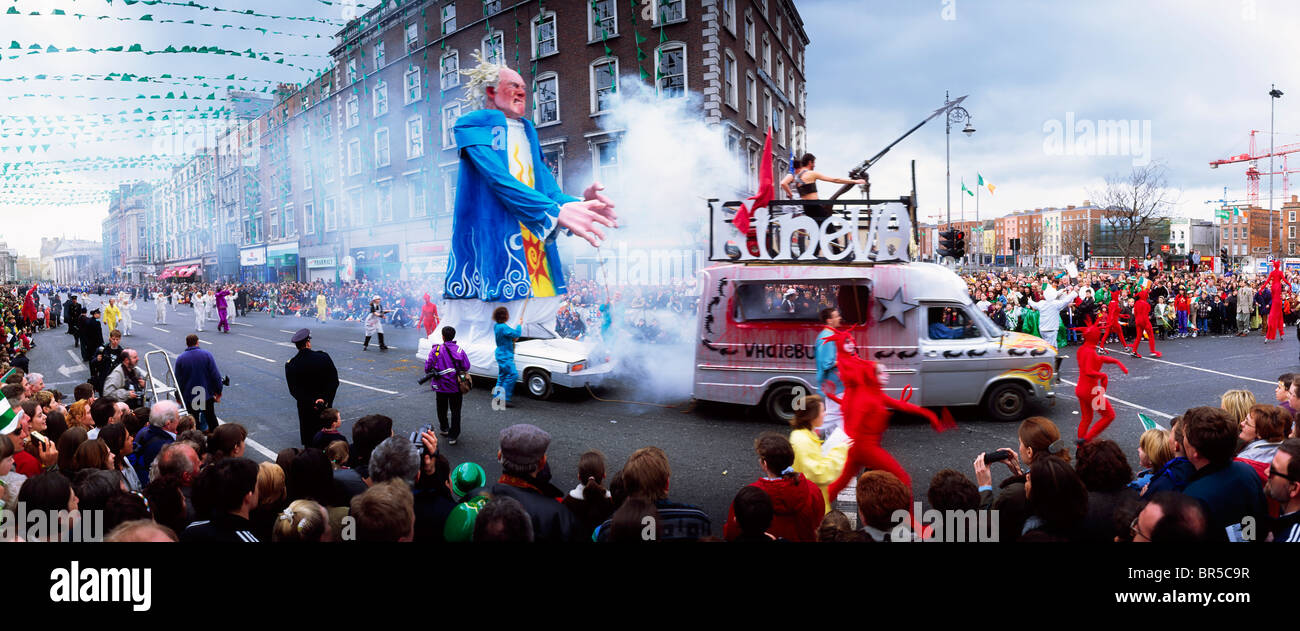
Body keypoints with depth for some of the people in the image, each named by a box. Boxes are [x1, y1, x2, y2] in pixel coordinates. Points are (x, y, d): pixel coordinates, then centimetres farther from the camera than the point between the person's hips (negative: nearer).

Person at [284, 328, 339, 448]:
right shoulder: (324, 357, -12)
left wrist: (311, 402, -11)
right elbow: (334, 381, -11)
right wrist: (325, 399, -10)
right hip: (325, 406, 0)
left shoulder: (290, 365, -11)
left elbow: (293, 391, -11)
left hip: (305, 407, 0)